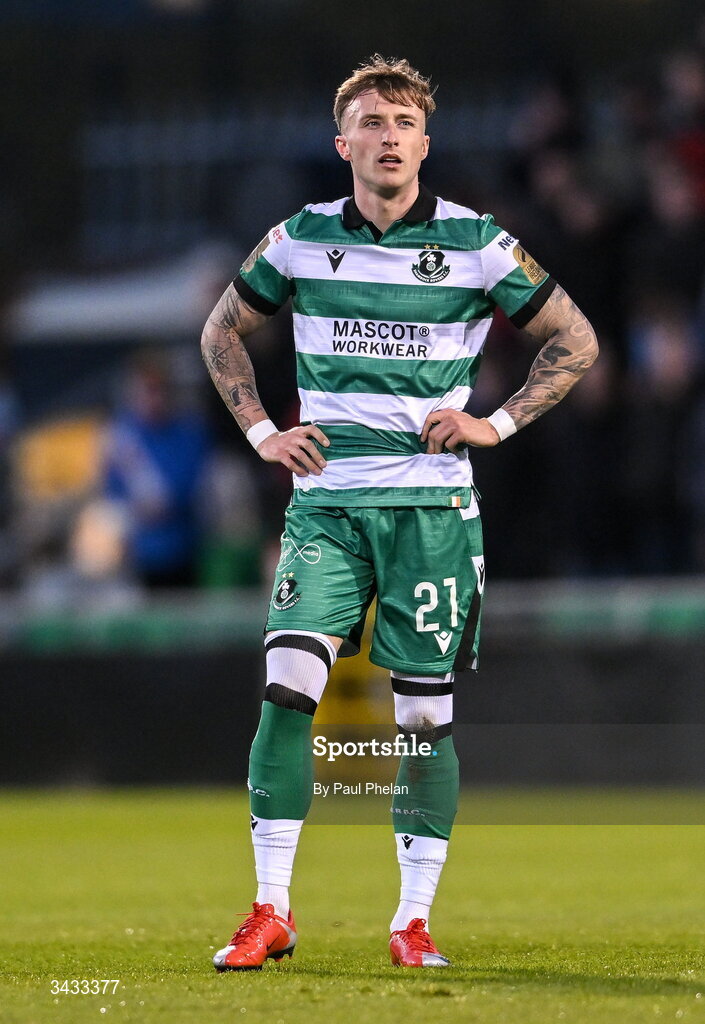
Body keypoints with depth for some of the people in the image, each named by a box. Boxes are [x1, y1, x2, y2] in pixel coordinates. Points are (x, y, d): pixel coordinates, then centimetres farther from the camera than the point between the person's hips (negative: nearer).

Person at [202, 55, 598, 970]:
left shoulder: (474, 244, -1)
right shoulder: (300, 240, 4)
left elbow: (576, 341, 8)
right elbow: (223, 330, 20)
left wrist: (498, 423, -2)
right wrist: (262, 432, 9)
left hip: (432, 504, -1)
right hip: (326, 500, 1)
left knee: (426, 713, 1)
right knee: (288, 686, -14)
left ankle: (414, 921, 11)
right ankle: (271, 913, -8)